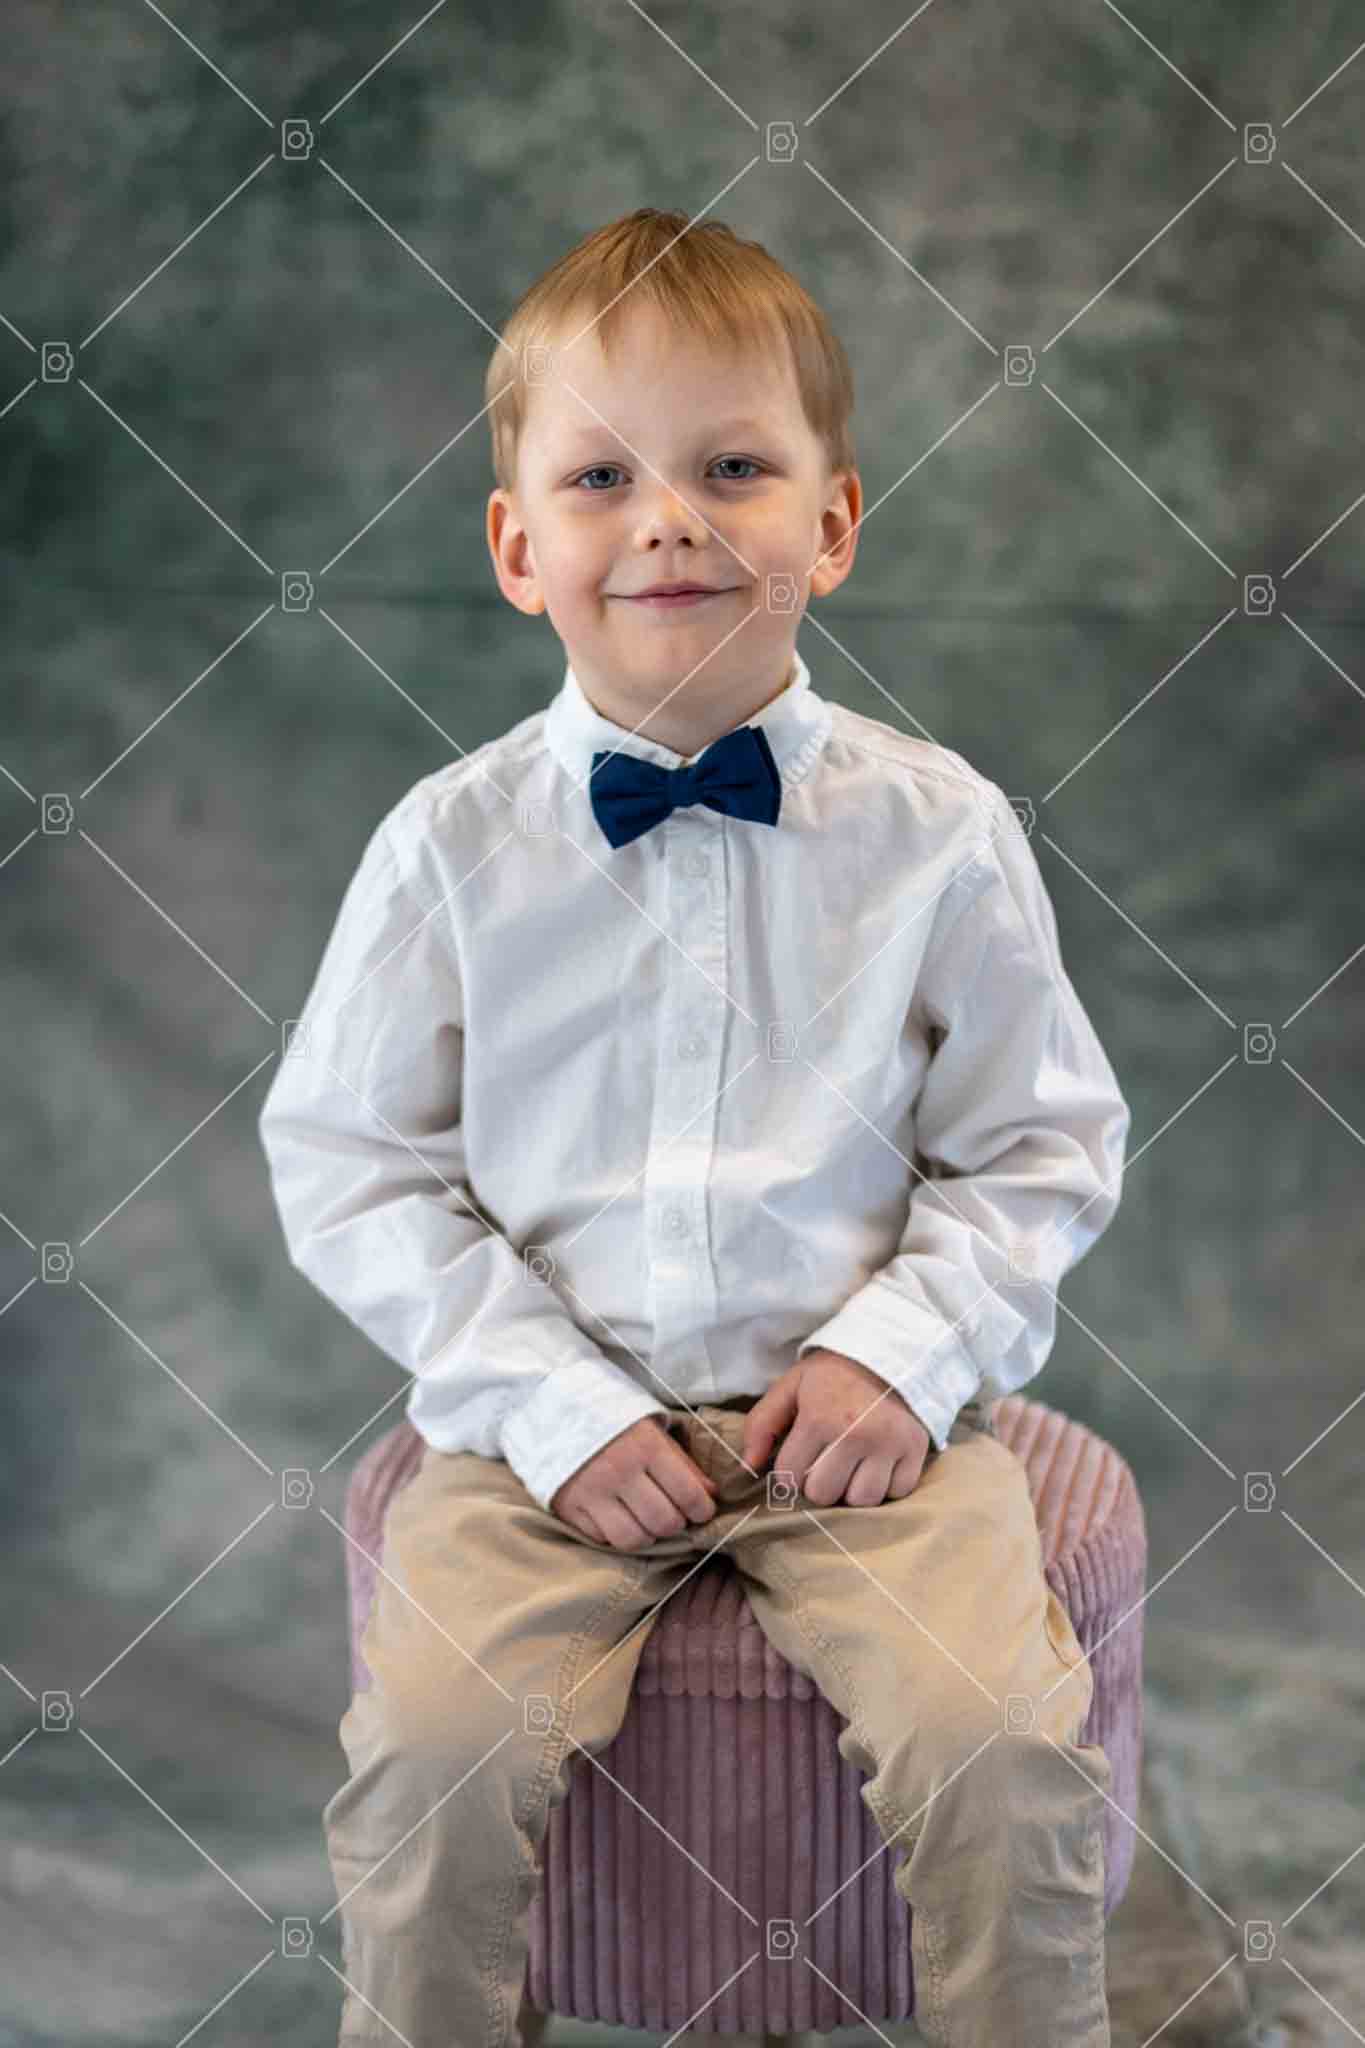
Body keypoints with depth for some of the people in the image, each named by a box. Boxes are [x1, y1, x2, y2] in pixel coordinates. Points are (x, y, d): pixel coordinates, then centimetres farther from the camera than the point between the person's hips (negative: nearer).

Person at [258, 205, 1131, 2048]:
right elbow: (352, 1161, 0)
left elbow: (1044, 1145, 6)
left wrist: (908, 1348, -9)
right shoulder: (450, 844, -3)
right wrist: (551, 1402, -10)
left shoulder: (939, 833, -1)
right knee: (432, 1755, -20)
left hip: (862, 1406, 0)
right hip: (551, 1412, 0)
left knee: (1003, 1748, -19)